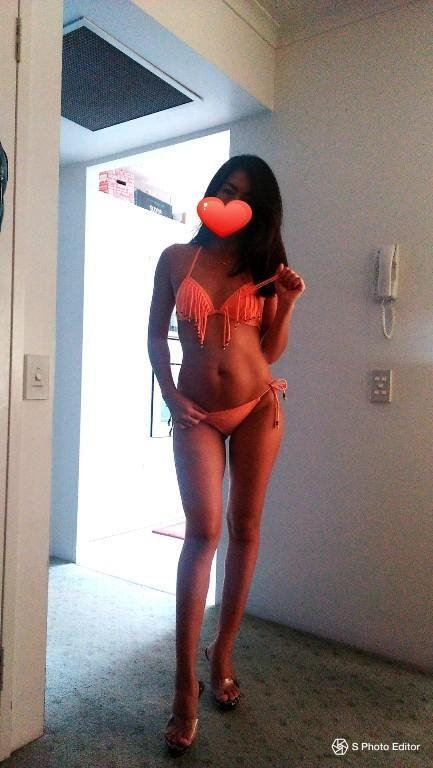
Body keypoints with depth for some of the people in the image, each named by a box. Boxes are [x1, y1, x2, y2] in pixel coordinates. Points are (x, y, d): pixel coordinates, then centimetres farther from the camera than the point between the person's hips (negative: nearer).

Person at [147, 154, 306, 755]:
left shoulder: (264, 266, 7)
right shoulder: (177, 259, 6)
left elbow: (272, 351, 7)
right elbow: (156, 335, 8)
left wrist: (286, 304, -8)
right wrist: (170, 396, -2)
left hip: (258, 406, 2)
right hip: (196, 414, -1)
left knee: (244, 527, 6)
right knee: (203, 530, -12)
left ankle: (223, 655, 24)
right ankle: (185, 684, 0)